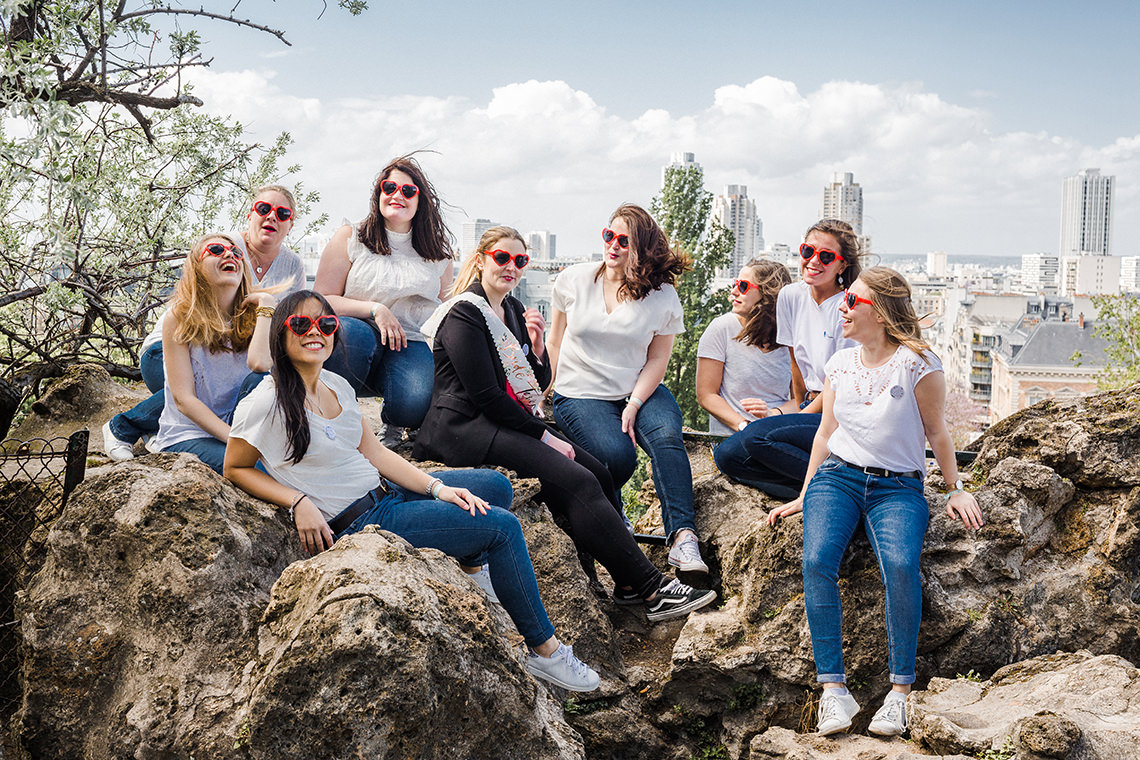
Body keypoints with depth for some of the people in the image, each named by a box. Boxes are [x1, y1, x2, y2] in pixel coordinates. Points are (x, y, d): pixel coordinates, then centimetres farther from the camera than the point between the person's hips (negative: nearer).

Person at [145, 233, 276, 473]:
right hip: (186, 435, -4)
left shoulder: (252, 316, 4)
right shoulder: (179, 318, -5)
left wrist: (266, 306, -11)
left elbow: (260, 363, -20)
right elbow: (184, 400, -12)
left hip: (236, 427, 4)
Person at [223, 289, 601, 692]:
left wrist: (437, 487, -5)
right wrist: (299, 502, -19)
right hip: (358, 521, -8)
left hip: (388, 491, 8)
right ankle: (545, 649, 0)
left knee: (494, 486, 14)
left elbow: (374, 452, 6)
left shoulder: (337, 386, 5)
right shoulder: (264, 405, -17)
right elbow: (235, 469, -8)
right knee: (503, 527, -12)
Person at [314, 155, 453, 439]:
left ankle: (392, 421, 9)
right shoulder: (350, 238, 5)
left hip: (409, 343, 1)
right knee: (352, 332, -40)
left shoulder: (438, 252, 13)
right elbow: (321, 300, 1)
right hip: (359, 335, -1)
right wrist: (375, 309, -14)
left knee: (415, 406, -31)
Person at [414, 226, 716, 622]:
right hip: (467, 430, -9)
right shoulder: (464, 315, -9)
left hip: (505, 423, 9)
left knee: (599, 474, -8)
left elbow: (538, 383, 17)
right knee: (577, 482, -22)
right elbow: (485, 395, -16)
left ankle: (629, 584, -4)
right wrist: (544, 436, -12)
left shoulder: (513, 309, 17)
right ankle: (653, 589, -23)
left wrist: (536, 346, -4)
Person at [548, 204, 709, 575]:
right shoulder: (574, 280, 2)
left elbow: (657, 359, 0)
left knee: (666, 436, -31)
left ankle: (683, 536, -36)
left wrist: (633, 406, -13)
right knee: (618, 454, -28)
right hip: (580, 393, -1)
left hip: (640, 391, 1)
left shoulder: (662, 297, -1)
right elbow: (555, 342, 10)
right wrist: (556, 393, 5)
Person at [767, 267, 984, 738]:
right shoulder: (839, 365, 12)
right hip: (837, 477, 3)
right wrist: (805, 497, 16)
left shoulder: (918, 364, -2)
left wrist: (957, 489, 7)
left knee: (900, 565, -32)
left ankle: (900, 691, -22)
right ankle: (833, 689, -25)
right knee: (817, 560, -27)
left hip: (897, 487, -3)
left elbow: (936, 432, 7)